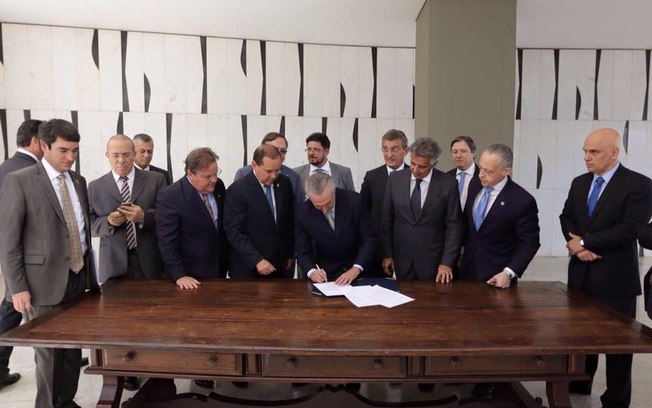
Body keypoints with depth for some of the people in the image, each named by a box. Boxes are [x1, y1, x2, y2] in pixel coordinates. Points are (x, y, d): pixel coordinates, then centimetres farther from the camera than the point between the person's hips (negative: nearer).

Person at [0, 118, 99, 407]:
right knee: (49, 352, 7)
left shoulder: (78, 181, 10)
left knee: (73, 349, 14)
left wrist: (90, 273, 13)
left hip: (79, 278, 6)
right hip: (45, 282, -5)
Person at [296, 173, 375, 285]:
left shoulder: (354, 201, -16)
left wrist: (356, 269, -21)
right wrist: (312, 271, -23)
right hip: (325, 274, 1)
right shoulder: (303, 213, -12)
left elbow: (369, 239, -11)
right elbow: (303, 252, -4)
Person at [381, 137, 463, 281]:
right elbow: (386, 220, 4)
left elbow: (453, 226, -4)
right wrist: (387, 254, 3)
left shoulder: (448, 184, -8)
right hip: (401, 261, 2)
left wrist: (447, 263, -8)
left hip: (432, 262, -2)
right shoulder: (395, 179, -1)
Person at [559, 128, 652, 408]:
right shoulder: (579, 183, 9)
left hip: (615, 277, -5)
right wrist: (576, 243, -11)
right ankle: (579, 382, 35)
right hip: (581, 273, 6)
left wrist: (585, 242, -16)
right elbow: (566, 217, 9)